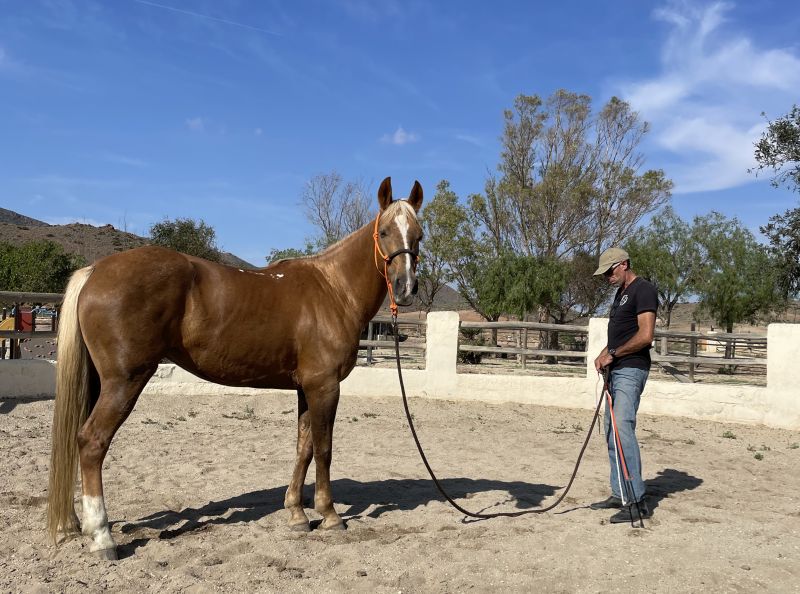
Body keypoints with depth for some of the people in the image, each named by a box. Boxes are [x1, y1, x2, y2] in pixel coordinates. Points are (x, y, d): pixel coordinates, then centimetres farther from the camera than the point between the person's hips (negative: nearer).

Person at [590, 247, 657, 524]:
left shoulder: (643, 290, -9)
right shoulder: (621, 292, 20)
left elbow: (645, 335, -18)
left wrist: (613, 354, -11)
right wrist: (605, 354, 7)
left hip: (631, 370, -10)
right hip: (616, 370, 10)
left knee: (623, 429, -16)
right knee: (611, 433, 10)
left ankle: (637, 501, -12)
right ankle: (620, 495, 18)